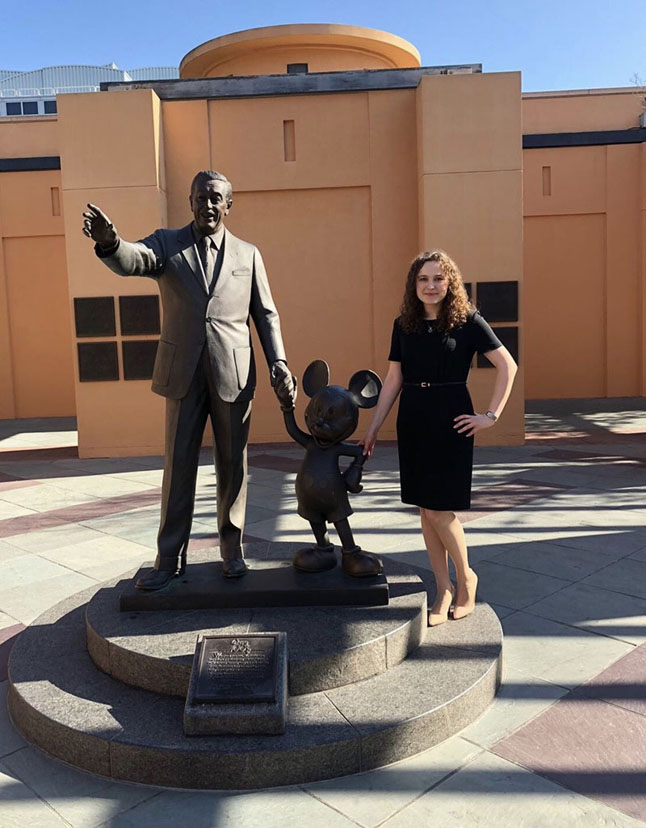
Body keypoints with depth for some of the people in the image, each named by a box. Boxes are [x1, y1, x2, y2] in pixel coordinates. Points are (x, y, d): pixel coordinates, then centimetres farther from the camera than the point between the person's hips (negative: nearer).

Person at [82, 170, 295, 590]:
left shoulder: (248, 254, 10)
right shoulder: (167, 244, 6)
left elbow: (266, 314, 10)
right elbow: (131, 260, -15)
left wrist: (279, 362, -2)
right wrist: (110, 242, -39)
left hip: (233, 374, 1)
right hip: (183, 373, -1)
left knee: (232, 464, 8)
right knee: (178, 464, 4)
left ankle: (232, 549, 23)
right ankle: (170, 559, 15)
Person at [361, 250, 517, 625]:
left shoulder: (468, 321, -4)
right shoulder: (403, 325, 8)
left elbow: (507, 365, -5)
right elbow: (393, 380, 10)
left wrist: (492, 415, -9)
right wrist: (374, 427, 7)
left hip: (451, 420, -4)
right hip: (413, 420, 5)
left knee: (440, 509, -5)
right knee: (426, 508, 8)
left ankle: (466, 577, 21)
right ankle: (445, 590, 21)